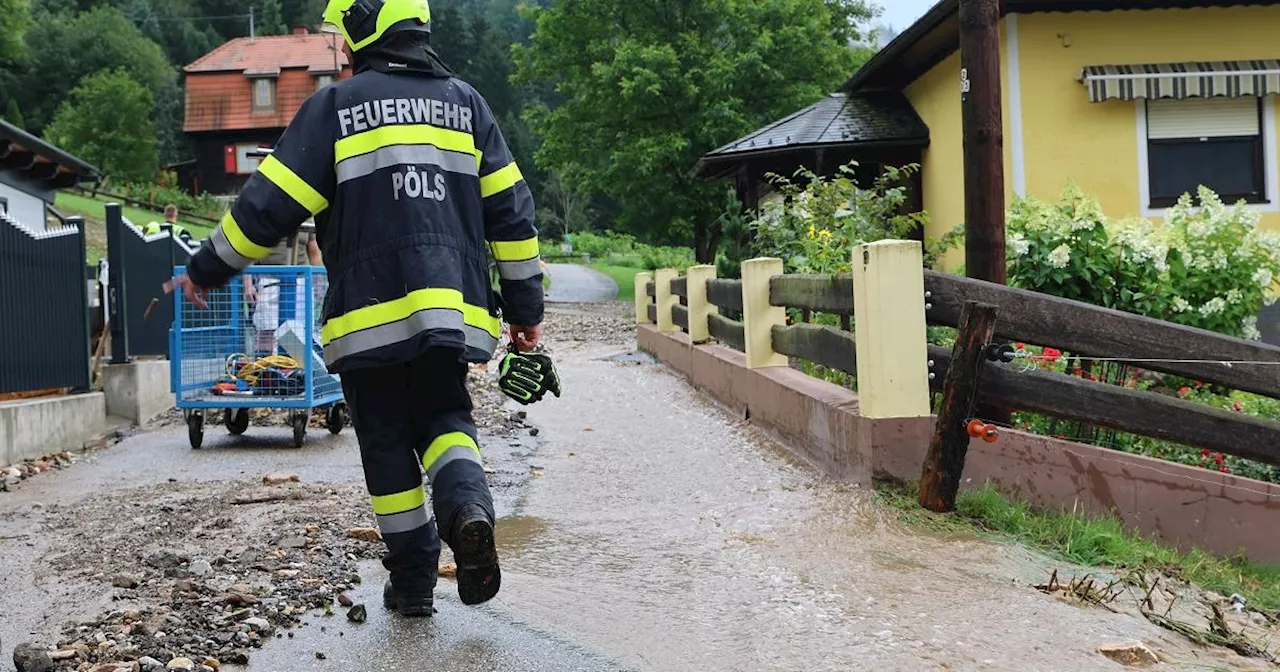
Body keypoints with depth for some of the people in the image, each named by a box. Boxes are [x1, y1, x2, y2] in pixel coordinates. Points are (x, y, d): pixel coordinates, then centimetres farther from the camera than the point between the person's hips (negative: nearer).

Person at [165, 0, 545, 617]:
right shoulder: (464, 102, 12)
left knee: (388, 446, 9)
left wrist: (204, 271, 12)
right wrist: (525, 308, 16)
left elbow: (271, 204, -1)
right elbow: (510, 212, 10)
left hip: (370, 315, -3)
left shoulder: (336, 106, 1)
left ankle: (412, 581, 16)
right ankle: (468, 504, -15)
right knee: (444, 419, 16)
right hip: (452, 311, 3)